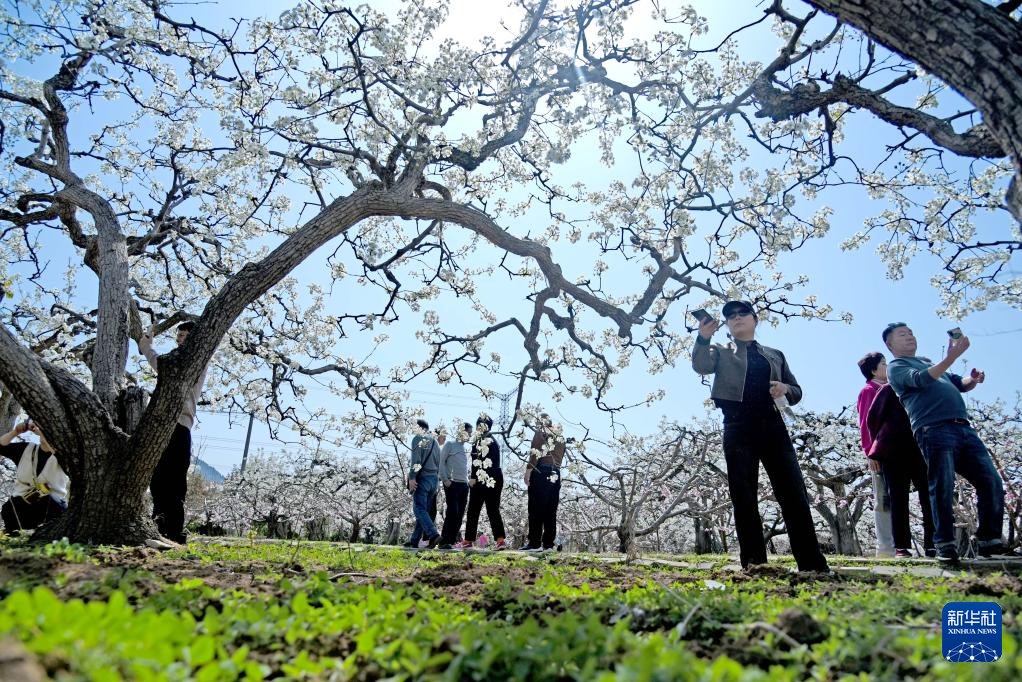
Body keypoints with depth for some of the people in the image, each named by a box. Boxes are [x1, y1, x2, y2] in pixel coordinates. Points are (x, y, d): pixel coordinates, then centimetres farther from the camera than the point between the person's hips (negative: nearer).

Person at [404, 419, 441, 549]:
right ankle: (414, 540, 12)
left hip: (422, 477, -7)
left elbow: (416, 459, -13)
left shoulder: (418, 438, -2)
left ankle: (433, 535, -24)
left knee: (419, 509, -9)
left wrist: (412, 477, -14)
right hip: (434, 478, 7)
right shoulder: (435, 441, 19)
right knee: (423, 510, 9)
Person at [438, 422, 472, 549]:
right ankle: (444, 541, -7)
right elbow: (441, 462, -4)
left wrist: (468, 482, 13)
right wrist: (445, 480, -11)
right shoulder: (450, 445, 1)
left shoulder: (465, 448, 20)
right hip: (452, 484, -7)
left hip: (464, 485, 7)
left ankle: (452, 541, 7)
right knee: (453, 512, -13)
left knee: (460, 515, 3)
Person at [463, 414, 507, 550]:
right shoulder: (493, 440, 16)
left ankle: (468, 540, 9)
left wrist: (473, 477, -13)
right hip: (495, 479, 7)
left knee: (473, 510, 3)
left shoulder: (481, 440, -7)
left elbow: (478, 460, -15)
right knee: (493, 510, 4)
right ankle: (500, 540, -7)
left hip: (482, 480, -7)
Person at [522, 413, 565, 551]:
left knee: (536, 509, -6)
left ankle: (535, 543, -9)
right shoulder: (560, 436, 20)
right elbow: (560, 457, 14)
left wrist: (528, 471, -11)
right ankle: (548, 543, 5)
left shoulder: (540, 432, 2)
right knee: (551, 511, 6)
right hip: (556, 474, 6)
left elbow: (535, 454, -10)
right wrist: (554, 468, 14)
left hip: (541, 472, -6)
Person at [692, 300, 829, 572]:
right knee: (743, 496, -6)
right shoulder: (721, 352, 17)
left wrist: (785, 389, -1)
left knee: (793, 493, -6)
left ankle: (812, 562, -4)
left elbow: (796, 392, 23)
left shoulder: (775, 355, 24)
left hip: (772, 425, 2)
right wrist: (703, 338, -23)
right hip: (738, 428, -2)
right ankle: (754, 562, -4)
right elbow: (700, 366, -5)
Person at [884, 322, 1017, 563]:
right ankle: (945, 546, -5)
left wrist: (973, 379, 7)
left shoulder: (928, 362, 33)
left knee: (992, 483, 0)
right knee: (943, 488, -11)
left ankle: (989, 542, 10)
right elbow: (921, 380, -12)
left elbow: (960, 384, 31)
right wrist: (952, 355, -22)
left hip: (964, 428, 7)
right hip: (934, 430, -7)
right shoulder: (896, 367, 8)